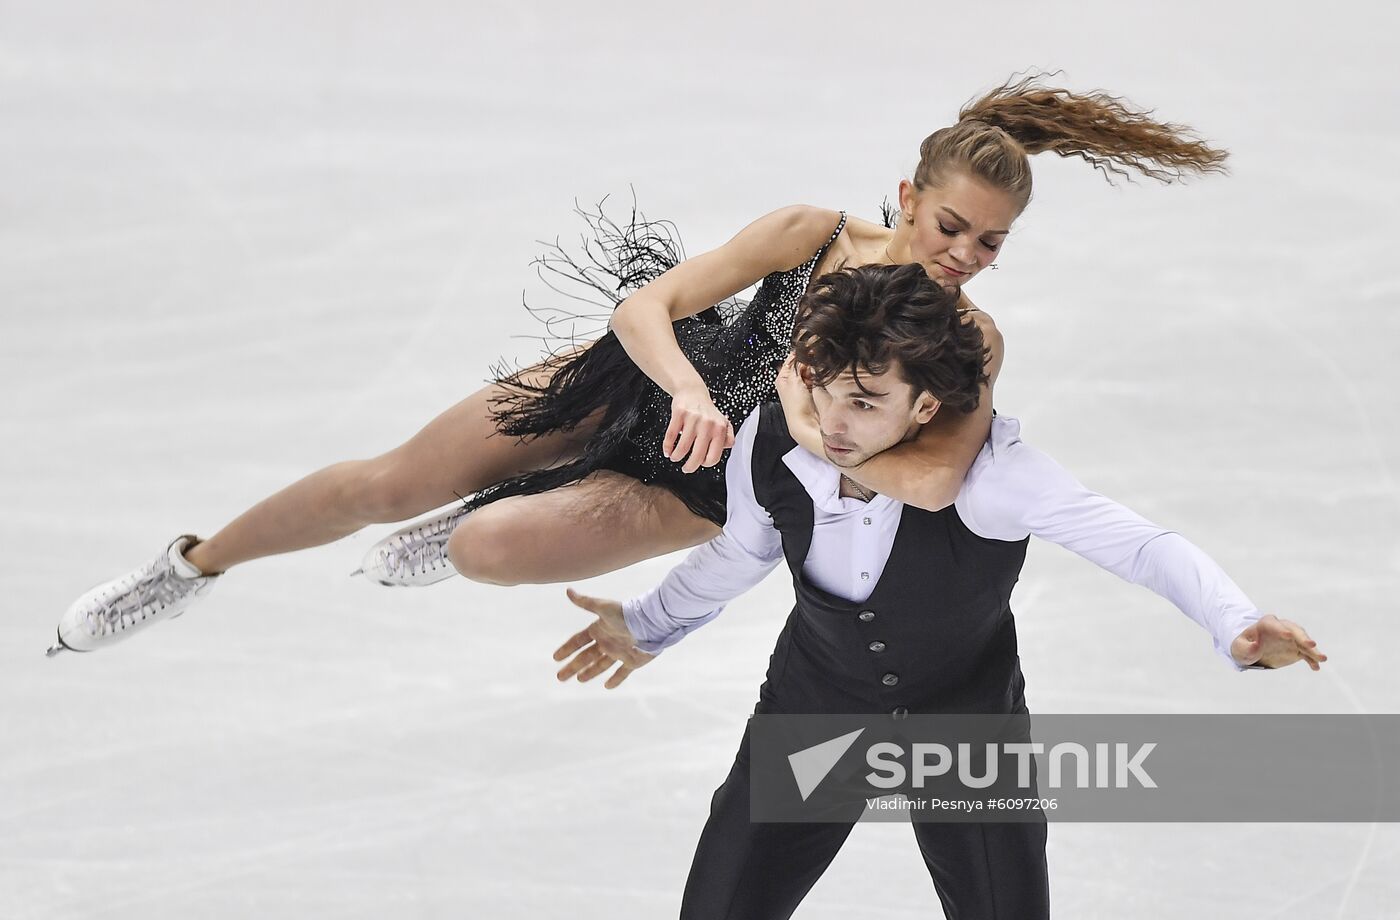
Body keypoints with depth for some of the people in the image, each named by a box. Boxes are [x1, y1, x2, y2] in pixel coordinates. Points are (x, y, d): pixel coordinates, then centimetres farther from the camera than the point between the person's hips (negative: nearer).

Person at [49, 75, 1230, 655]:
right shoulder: (818, 232, -18)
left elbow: (932, 481, -38)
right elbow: (655, 307, -20)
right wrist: (688, 384, -39)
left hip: (695, 487, -1)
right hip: (639, 379, 1)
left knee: (486, 548, -21)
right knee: (391, 484, 2)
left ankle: (451, 538, 19)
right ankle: (194, 565, 27)